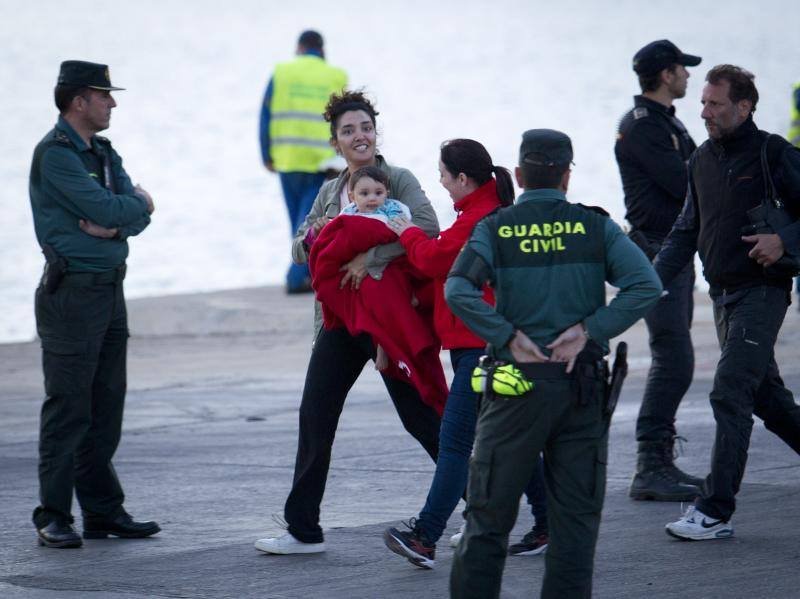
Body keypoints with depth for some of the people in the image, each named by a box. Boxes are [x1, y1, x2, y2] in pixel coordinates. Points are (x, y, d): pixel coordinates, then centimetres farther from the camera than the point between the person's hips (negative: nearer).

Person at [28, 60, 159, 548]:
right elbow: (103, 208, -19)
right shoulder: (55, 153, -12)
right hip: (73, 290, -8)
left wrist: (113, 224, -13)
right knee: (68, 408, -5)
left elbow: (140, 216, 8)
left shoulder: (104, 152, 15)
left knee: (106, 408, 11)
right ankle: (54, 517, 0)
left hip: (110, 287, 9)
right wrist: (137, 204, 0)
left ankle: (104, 511, 16)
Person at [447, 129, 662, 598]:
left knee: (489, 514, 7)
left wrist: (509, 337, -12)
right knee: (575, 519, 7)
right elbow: (646, 286, -9)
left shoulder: (495, 230, 1)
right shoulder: (595, 227, 4)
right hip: (584, 388, 1)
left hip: (518, 387, -1)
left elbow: (459, 291, -17)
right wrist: (588, 330, -8)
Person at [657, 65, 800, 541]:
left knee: (730, 393, -13)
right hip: (723, 294, 7)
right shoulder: (702, 161, 11)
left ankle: (716, 512, -13)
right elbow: (688, 230, 15)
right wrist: (655, 278, 4)